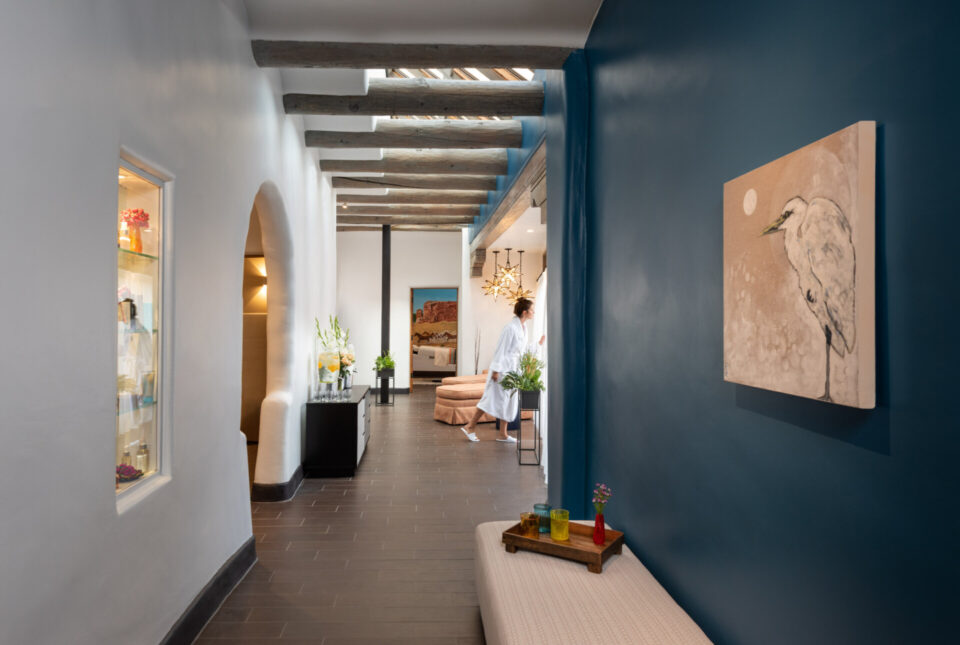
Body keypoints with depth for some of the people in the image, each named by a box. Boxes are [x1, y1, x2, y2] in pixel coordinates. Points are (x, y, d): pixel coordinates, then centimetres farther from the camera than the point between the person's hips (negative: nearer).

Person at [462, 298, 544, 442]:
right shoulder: (511, 327, -19)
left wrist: (538, 345, 18)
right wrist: (496, 370, -20)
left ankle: (503, 434, 17)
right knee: (495, 398, -5)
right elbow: (501, 349, -19)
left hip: (514, 369, 9)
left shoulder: (523, 327, 9)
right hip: (504, 367, -9)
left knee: (510, 400, 10)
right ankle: (470, 426, 5)